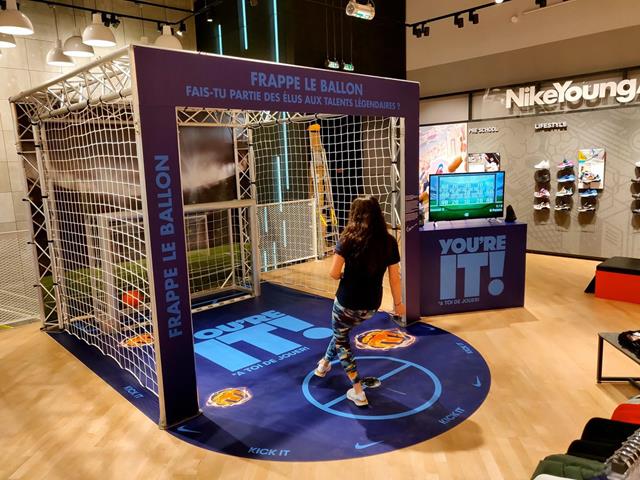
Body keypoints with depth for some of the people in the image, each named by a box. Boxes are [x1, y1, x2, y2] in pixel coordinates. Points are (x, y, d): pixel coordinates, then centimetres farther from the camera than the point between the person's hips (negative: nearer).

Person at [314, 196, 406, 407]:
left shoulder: (349, 239, -14)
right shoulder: (389, 242, -6)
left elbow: (334, 273, -14)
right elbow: (394, 278, -1)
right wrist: (398, 302, 12)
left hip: (348, 301, -4)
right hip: (371, 305, 4)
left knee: (341, 338, 21)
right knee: (341, 330, 31)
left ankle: (358, 391, 17)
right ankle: (325, 362, 54)